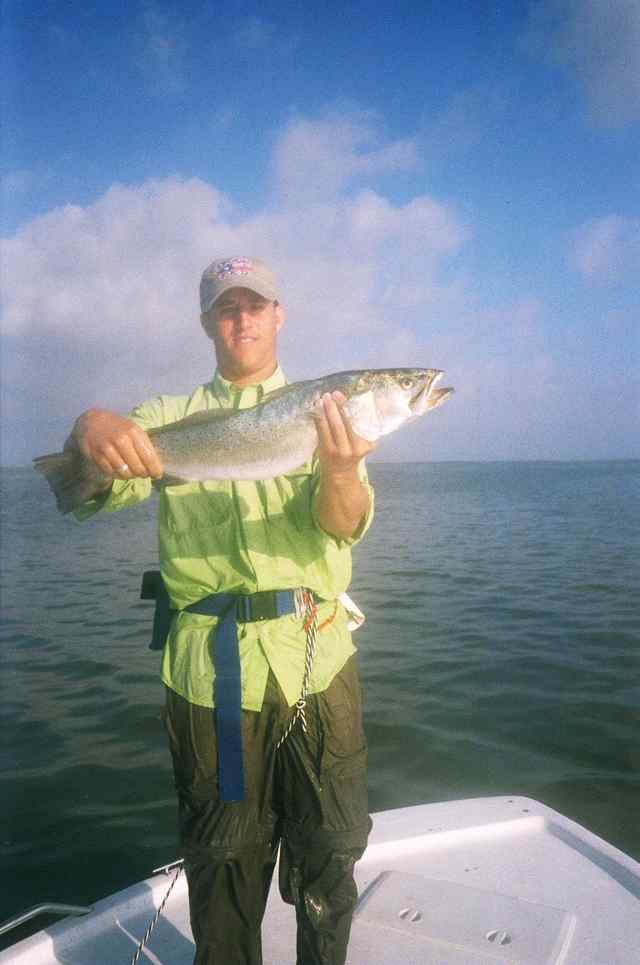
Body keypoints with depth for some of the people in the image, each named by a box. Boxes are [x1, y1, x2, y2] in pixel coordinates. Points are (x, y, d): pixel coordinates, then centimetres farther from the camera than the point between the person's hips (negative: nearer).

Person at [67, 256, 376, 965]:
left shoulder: (321, 409, 6)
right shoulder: (168, 419, 8)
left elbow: (344, 525, -9)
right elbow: (96, 492, -6)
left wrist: (340, 474, -32)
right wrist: (92, 431, -29)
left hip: (317, 661, 1)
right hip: (208, 669, 0)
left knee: (329, 857, 15)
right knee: (223, 860, 15)